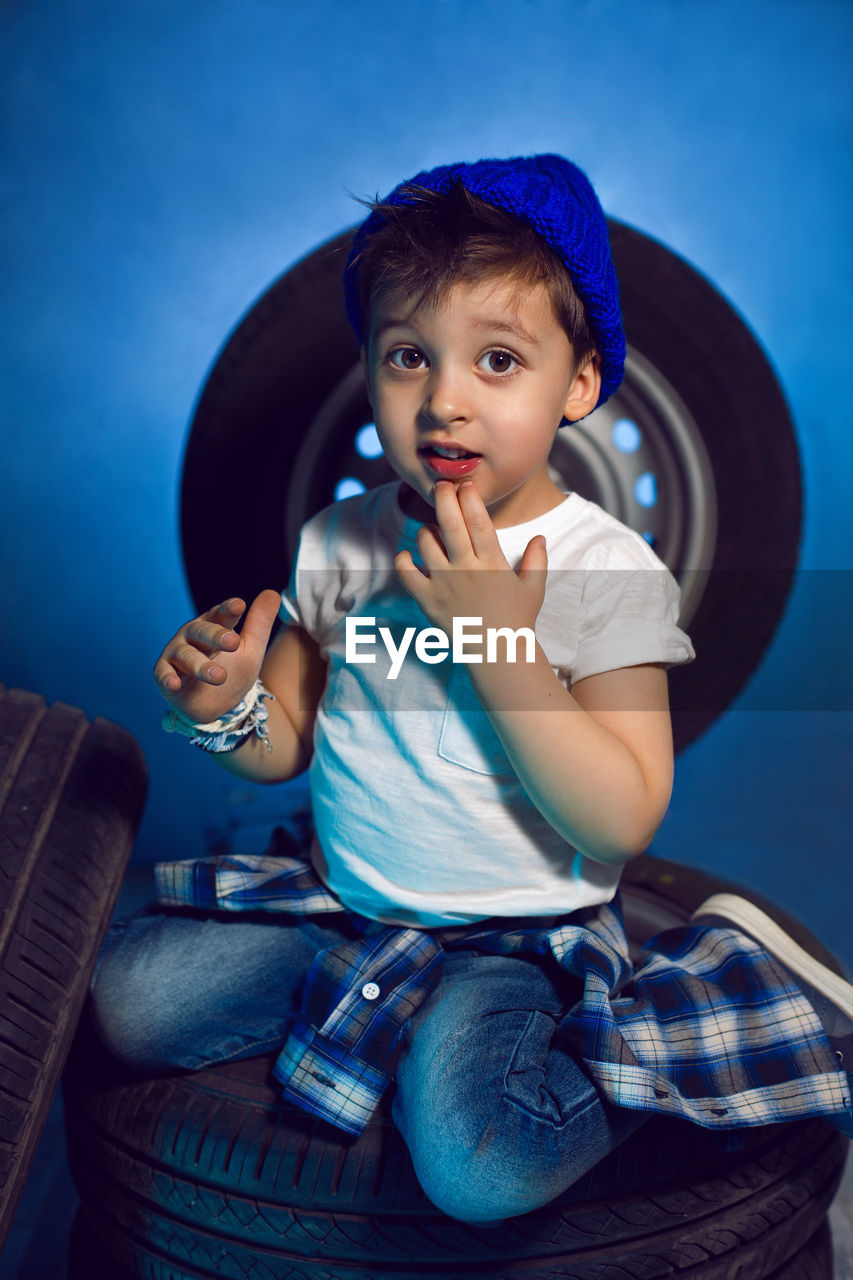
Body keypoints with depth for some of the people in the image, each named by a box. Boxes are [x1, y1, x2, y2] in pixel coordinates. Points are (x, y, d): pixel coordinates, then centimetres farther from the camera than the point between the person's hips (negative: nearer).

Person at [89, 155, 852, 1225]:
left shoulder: (607, 570, -14)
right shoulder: (340, 541, -1)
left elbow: (623, 821, -21)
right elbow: (286, 746, 6)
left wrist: (497, 639, -26)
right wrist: (226, 710, -18)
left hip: (516, 934, -5)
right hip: (342, 897, 5)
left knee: (474, 1165, -26)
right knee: (126, 995, -3)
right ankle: (390, 1014, 12)